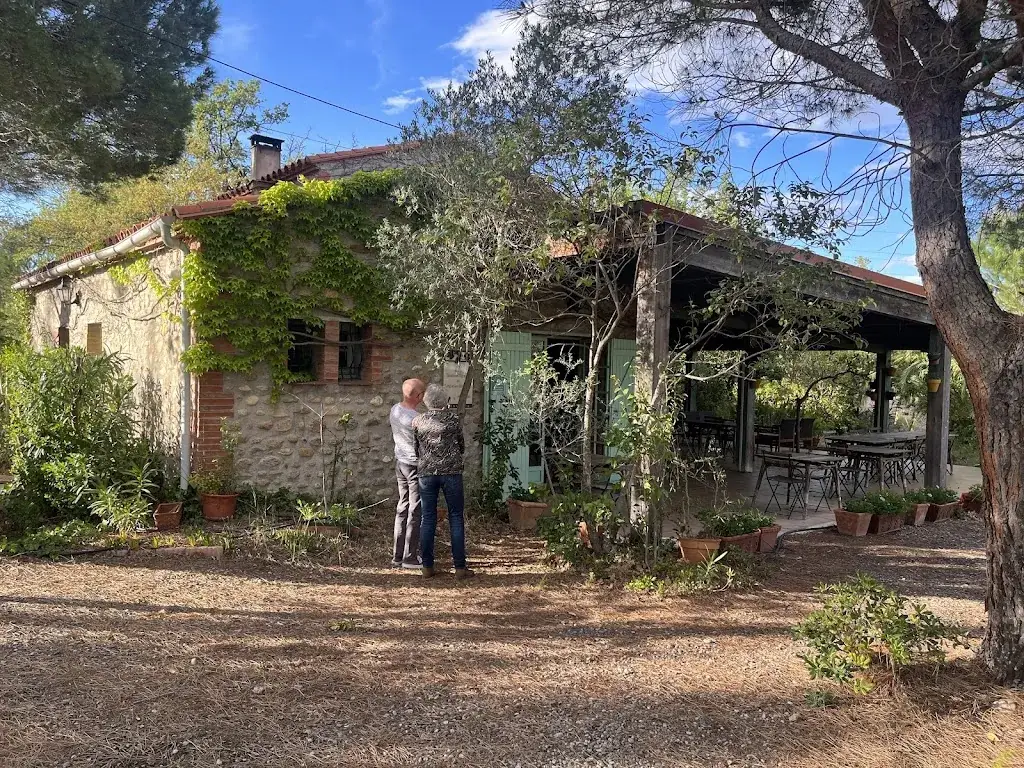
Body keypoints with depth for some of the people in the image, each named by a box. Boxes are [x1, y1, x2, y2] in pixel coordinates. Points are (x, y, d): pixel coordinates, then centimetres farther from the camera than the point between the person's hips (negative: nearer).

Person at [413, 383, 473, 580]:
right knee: (456, 518, 4)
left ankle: (427, 566, 11)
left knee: (428, 519, 8)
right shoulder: (453, 417, -1)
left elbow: (416, 449, 12)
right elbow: (462, 445, 8)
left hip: (426, 473, 2)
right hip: (451, 471, -2)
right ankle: (460, 567, 4)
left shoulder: (418, 421, 4)